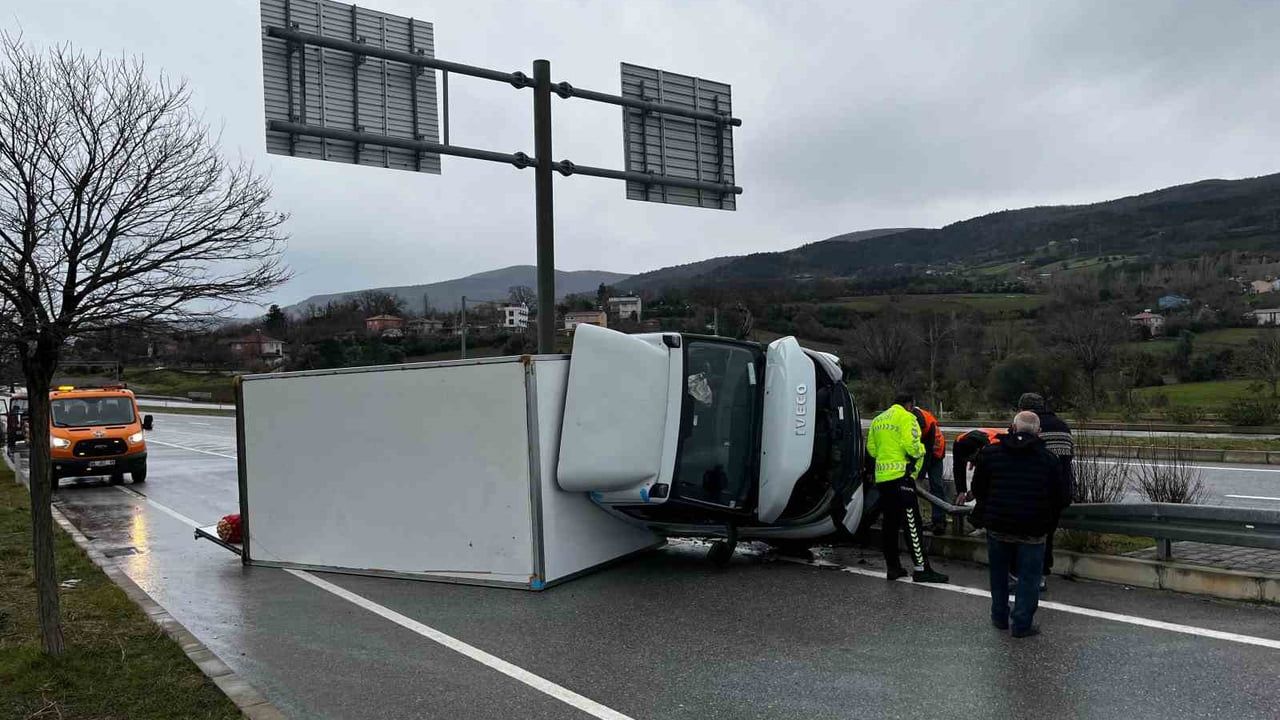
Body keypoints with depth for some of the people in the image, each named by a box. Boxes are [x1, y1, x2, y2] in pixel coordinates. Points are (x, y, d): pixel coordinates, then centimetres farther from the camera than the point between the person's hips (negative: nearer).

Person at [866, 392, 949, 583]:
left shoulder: (877, 420, 17)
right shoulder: (906, 417, -5)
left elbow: (871, 448, 15)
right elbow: (912, 445, -16)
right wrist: (920, 451, 3)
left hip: (881, 477, 8)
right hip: (900, 475, -7)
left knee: (889, 522, 12)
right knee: (911, 523, -5)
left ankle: (892, 567, 16)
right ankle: (921, 569, -5)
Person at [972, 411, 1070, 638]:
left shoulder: (990, 452, 0)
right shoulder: (1049, 459, -2)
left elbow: (977, 489, 6)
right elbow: (1062, 499, 1)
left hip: (998, 525, 2)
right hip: (1032, 531, -2)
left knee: (998, 573, 19)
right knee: (1029, 577, 9)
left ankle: (1000, 617, 28)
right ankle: (1022, 624, 10)